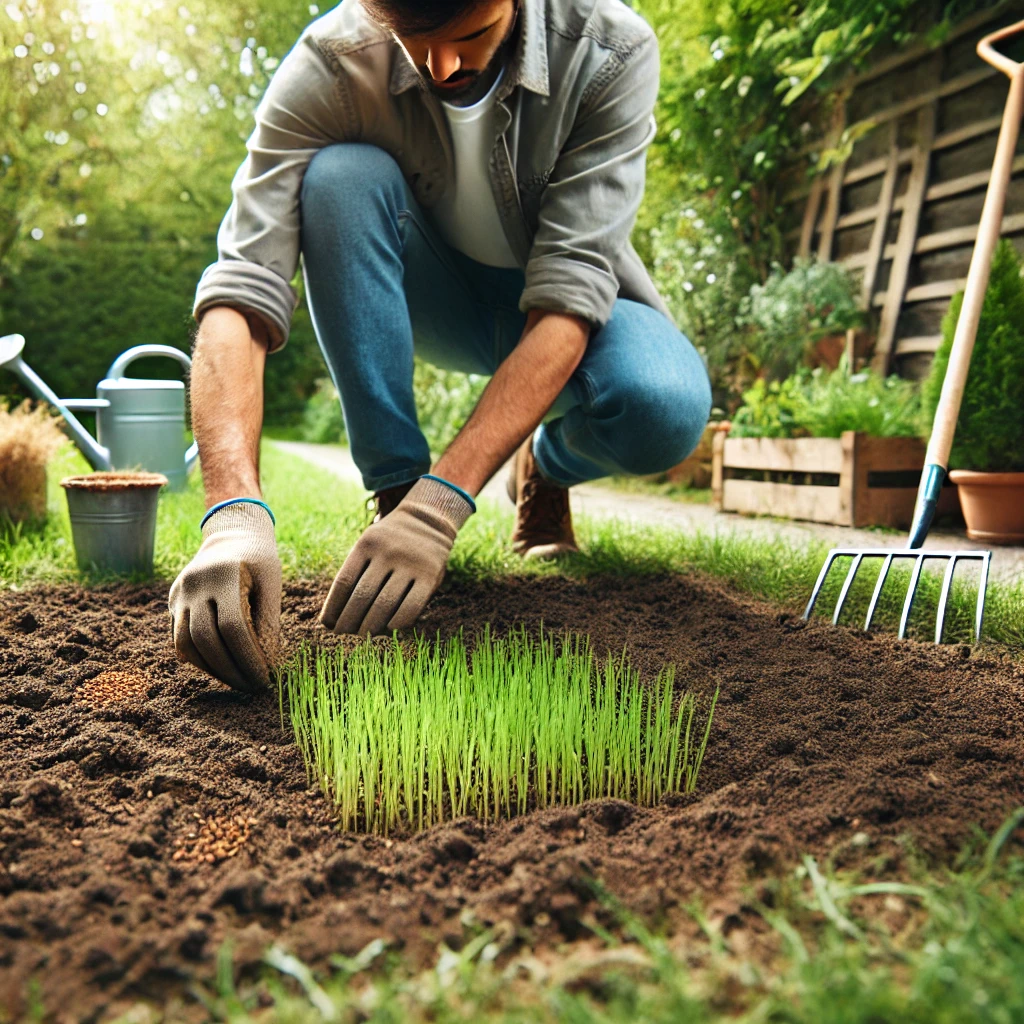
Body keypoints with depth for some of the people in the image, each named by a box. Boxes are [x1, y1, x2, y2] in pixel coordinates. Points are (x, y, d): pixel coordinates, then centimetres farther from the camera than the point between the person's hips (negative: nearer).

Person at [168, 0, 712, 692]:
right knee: (340, 174, -30)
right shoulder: (330, 66, -24)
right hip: (440, 307, 1)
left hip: (567, 322, -1)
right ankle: (396, 491, -18)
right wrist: (235, 513, -48)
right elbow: (241, 290, -32)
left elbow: (567, 296, -33)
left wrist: (442, 503, -42)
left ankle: (548, 468, 4)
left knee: (665, 408, -34)